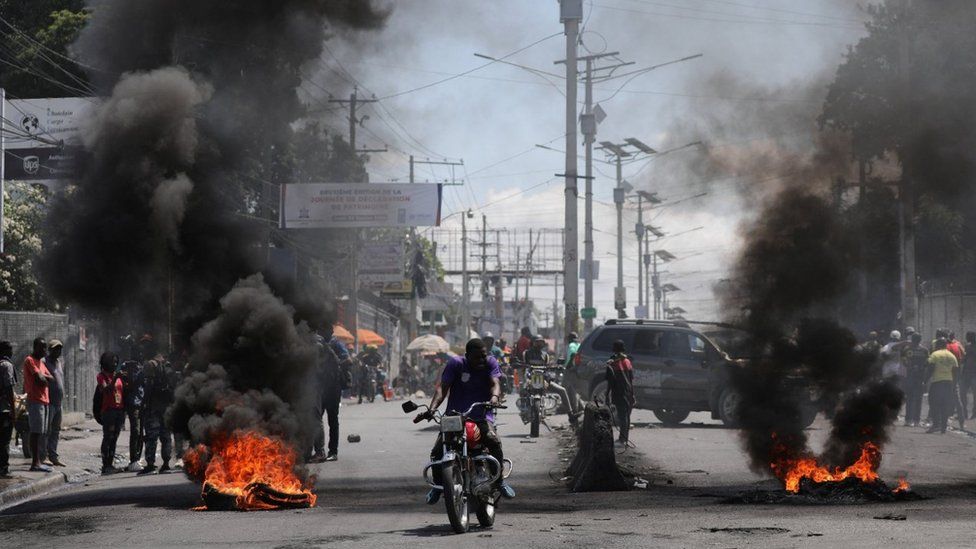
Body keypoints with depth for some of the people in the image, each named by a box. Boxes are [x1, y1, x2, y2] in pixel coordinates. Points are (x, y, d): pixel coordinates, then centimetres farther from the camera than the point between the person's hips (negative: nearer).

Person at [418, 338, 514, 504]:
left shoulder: (490, 363, 3)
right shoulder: (455, 364, -2)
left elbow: (495, 383, -12)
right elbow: (442, 387, -11)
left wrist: (495, 397, -37)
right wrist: (432, 408, -28)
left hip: (481, 417, 0)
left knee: (494, 441, -29)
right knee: (437, 451, -16)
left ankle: (500, 481, -9)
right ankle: (437, 485, 12)